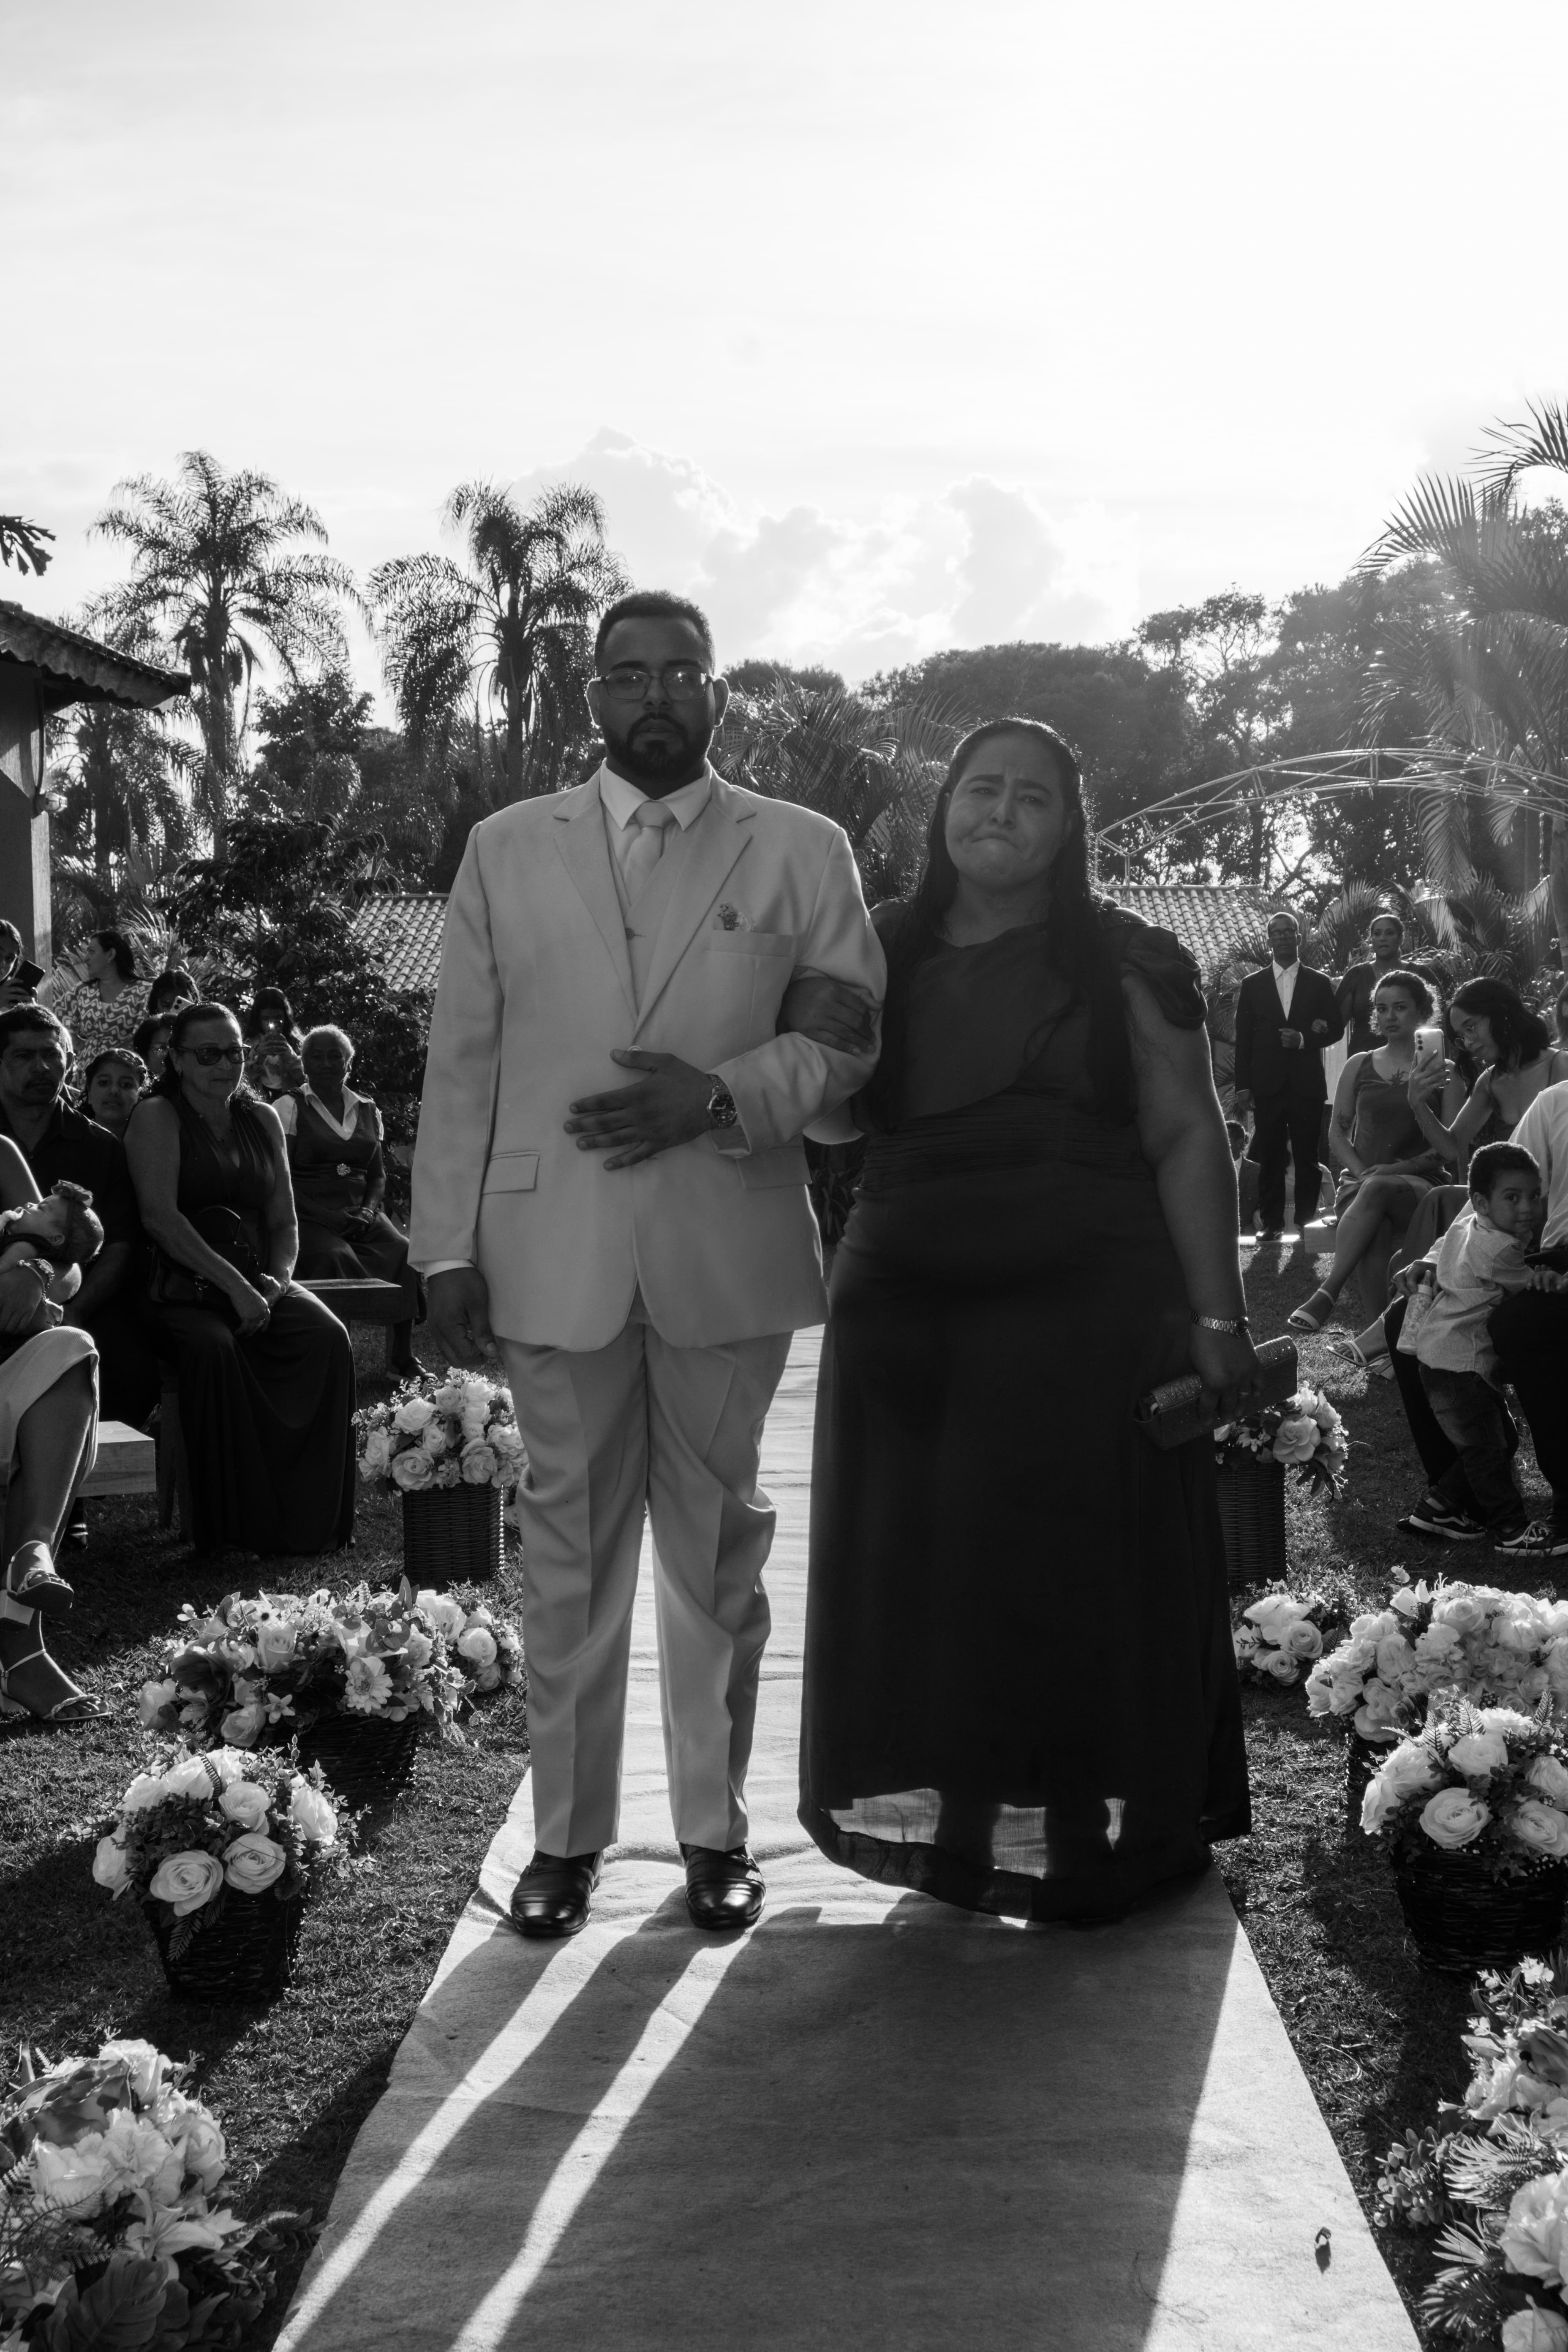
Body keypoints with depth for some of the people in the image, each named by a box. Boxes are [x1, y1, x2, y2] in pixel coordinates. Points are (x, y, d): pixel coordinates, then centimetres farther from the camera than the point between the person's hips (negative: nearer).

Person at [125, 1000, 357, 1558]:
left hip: (259, 1285, 5)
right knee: (213, 1348, -36)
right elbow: (161, 1218, -12)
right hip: (183, 1291, -4)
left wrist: (278, 1278, -5)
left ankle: (313, 1517, -19)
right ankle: (234, 1526, -26)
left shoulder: (262, 1120, 17)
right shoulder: (156, 1118, 1)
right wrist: (234, 1286, -20)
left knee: (329, 1338, -24)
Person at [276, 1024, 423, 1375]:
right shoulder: (289, 1107, 3)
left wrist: (369, 1210, -3)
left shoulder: (367, 1110, 18)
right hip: (310, 1217, -4)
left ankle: (403, 1354, -17)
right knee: (337, 1258, -35)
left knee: (404, 1250, -24)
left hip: (361, 1213, 4)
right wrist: (328, 1216, -15)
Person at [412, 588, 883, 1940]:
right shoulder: (507, 851, 10)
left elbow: (861, 1036, 3)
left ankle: (715, 1827, 22)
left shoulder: (802, 852, 6)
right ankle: (567, 1833, 20)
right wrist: (448, 1247, 0)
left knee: (716, 1547, 9)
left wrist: (721, 1093, -14)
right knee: (570, 1548, 7)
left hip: (730, 1253, 0)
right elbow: (462, 1059, 7)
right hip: (553, 1254, 1)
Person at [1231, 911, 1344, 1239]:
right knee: (1270, 1159, -1)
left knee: (1307, 1158, -1)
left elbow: (1336, 1028, 8)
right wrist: (1243, 1086, 0)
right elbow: (1243, 1038, 7)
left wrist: (1304, 1038, -11)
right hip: (1267, 1086, 0)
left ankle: (1307, 1221, 4)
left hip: (1307, 1085, 0)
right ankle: (1272, 1222, 3)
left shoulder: (1320, 983, 10)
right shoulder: (1252, 985, 11)